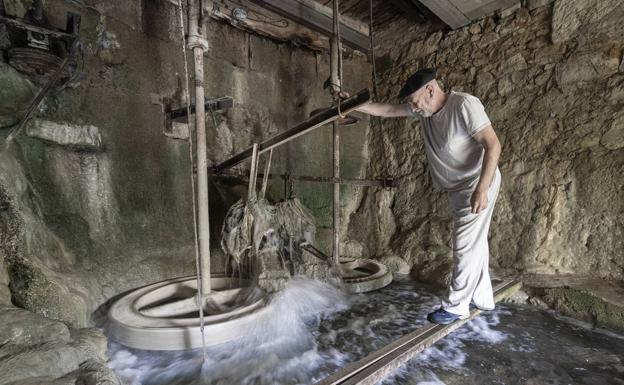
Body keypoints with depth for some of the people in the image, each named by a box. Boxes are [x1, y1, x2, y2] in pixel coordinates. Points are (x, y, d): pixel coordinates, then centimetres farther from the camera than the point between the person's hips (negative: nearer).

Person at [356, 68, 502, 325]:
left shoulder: (464, 104, -21)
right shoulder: (423, 108, 0)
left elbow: (493, 144, -24)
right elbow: (388, 110, 7)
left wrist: (481, 189, -29)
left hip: (477, 185, -8)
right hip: (457, 188, 8)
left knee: (466, 246, -2)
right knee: (474, 243, 16)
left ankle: (455, 306, 12)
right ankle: (481, 298, 31)